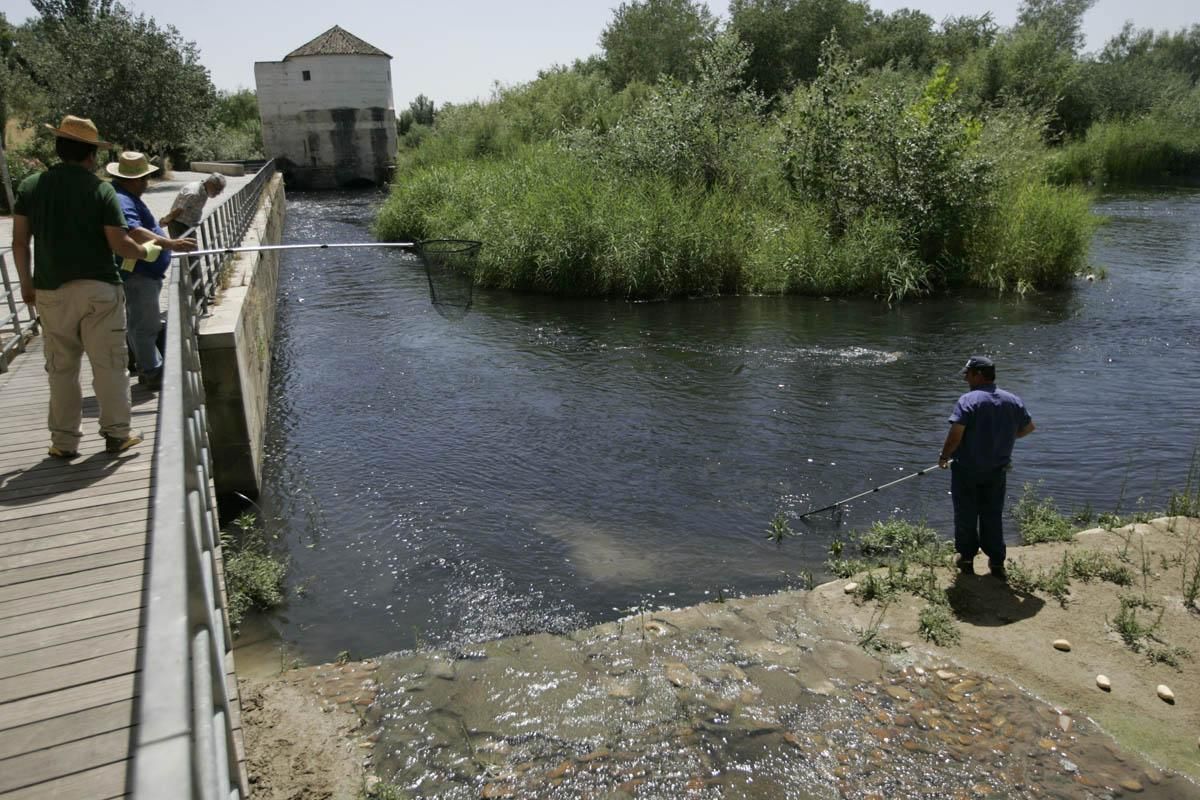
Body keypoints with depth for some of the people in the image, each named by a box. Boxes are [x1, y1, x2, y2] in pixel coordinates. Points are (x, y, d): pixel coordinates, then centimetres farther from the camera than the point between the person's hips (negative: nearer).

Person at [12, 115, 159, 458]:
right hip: (98, 289, -3)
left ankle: (64, 441, 15)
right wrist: (143, 251, 10)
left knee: (61, 368, 10)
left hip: (51, 290, 3)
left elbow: (19, 242, 5)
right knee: (108, 364, 5)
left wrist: (26, 283, 15)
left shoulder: (30, 186, 4)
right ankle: (116, 433, 12)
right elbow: (119, 243, -10)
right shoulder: (101, 189, -6)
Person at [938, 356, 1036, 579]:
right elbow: (1028, 427, 14)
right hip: (998, 470, 5)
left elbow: (956, 434, -25)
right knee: (993, 516, 16)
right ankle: (997, 562, 21)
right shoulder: (1013, 401, 0)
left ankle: (967, 559, 20)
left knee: (966, 516, 11)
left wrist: (944, 456, -10)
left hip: (967, 470, -5)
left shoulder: (968, 401, -18)